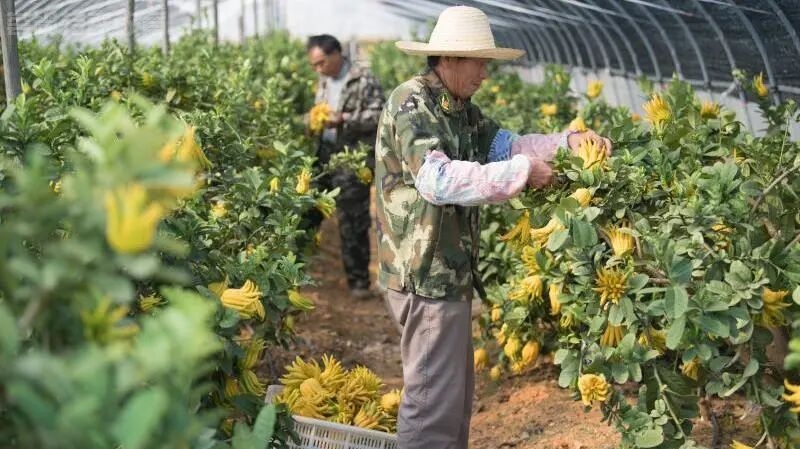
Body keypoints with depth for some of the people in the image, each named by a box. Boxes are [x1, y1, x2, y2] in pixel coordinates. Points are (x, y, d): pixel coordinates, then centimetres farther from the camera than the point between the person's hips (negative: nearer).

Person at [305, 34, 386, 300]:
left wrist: (343, 119, -22)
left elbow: (379, 116, -14)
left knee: (353, 223, -2)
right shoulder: (323, 82, 14)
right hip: (324, 154, 7)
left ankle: (359, 281, 10)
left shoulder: (364, 81, -9)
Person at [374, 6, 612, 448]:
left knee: (456, 391, 19)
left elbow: (506, 145, 14)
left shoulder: (460, 108, 13)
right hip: (425, 275, -10)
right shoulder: (409, 104, -16)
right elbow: (438, 180, -29)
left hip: (450, 272, 10)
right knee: (433, 399, -3)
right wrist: (522, 171, -25)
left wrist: (568, 141, -1)